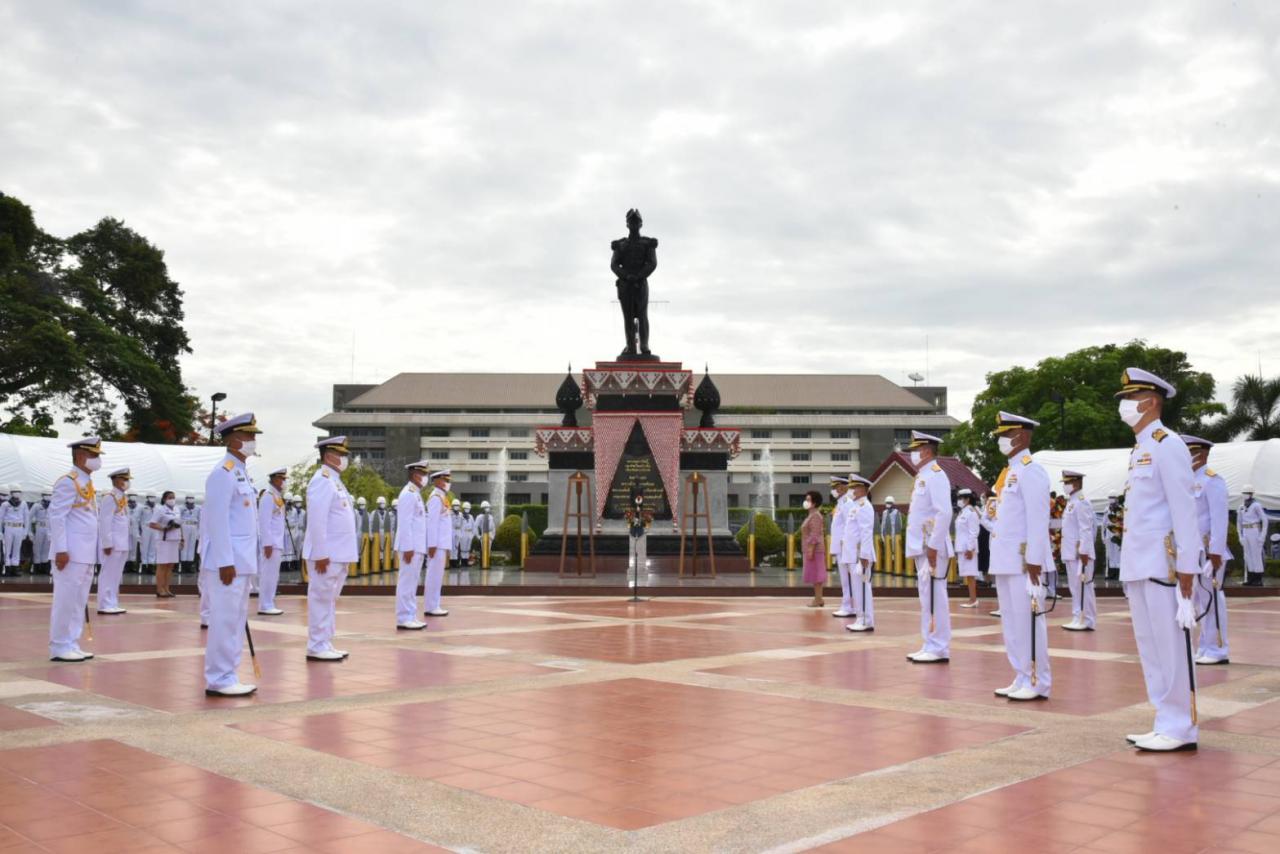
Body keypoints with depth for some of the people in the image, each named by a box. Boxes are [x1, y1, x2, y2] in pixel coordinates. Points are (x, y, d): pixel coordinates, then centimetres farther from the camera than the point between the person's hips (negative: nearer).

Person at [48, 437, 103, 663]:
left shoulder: (87, 483, 18)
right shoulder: (68, 482, -9)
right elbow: (56, 516, -15)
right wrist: (61, 550, -20)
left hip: (86, 555, 9)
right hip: (71, 554, -9)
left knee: (79, 601, 10)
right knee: (66, 600, -4)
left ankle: (71, 645, 16)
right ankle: (60, 648, 2)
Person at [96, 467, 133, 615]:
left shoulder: (123, 499, 15)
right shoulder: (109, 498, -12)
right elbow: (105, 523, -17)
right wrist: (107, 544, -20)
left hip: (122, 544, 9)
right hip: (112, 543, -9)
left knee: (116, 575, 11)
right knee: (108, 574, -5)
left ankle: (113, 604, 15)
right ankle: (105, 605, -3)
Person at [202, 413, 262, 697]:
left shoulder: (241, 473, 16)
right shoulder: (223, 473, -12)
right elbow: (217, 521, -18)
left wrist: (242, 561, 18)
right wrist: (225, 562, -20)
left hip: (242, 561, 10)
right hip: (228, 562, -10)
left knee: (237, 620, 12)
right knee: (226, 621, -6)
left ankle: (227, 677, 18)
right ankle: (218, 680, 0)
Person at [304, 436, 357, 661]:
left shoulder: (335, 481, 18)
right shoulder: (322, 481, -13)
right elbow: (317, 520, -19)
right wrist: (321, 553, -22)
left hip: (339, 554, 10)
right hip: (326, 555, -10)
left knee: (330, 600, 12)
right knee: (321, 600, -5)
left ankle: (325, 644, 17)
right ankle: (316, 647, 0)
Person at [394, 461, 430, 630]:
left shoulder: (415, 494, 17)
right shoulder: (408, 494, -13)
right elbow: (404, 523, -19)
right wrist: (408, 548, -22)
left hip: (417, 546, 10)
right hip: (411, 547, -10)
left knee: (412, 583, 11)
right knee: (407, 583, -8)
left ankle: (410, 617, 15)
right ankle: (403, 619, -6)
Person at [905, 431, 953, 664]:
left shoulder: (935, 475, -11)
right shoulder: (923, 476, 18)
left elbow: (944, 513, -19)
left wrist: (933, 546, -21)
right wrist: (922, 548, 18)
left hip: (931, 548, -10)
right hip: (921, 548, 10)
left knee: (934, 598, -7)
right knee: (927, 599, 11)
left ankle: (939, 649, -3)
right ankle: (930, 646, 15)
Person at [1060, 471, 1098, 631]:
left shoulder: (1082, 502, -12)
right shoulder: (1071, 502, 17)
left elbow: (1086, 530, -18)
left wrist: (1084, 552, -21)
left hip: (1080, 553, -10)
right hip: (1071, 553, 10)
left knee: (1083, 586, -5)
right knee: (1075, 587, 11)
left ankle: (1087, 621, -2)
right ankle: (1078, 619, 15)